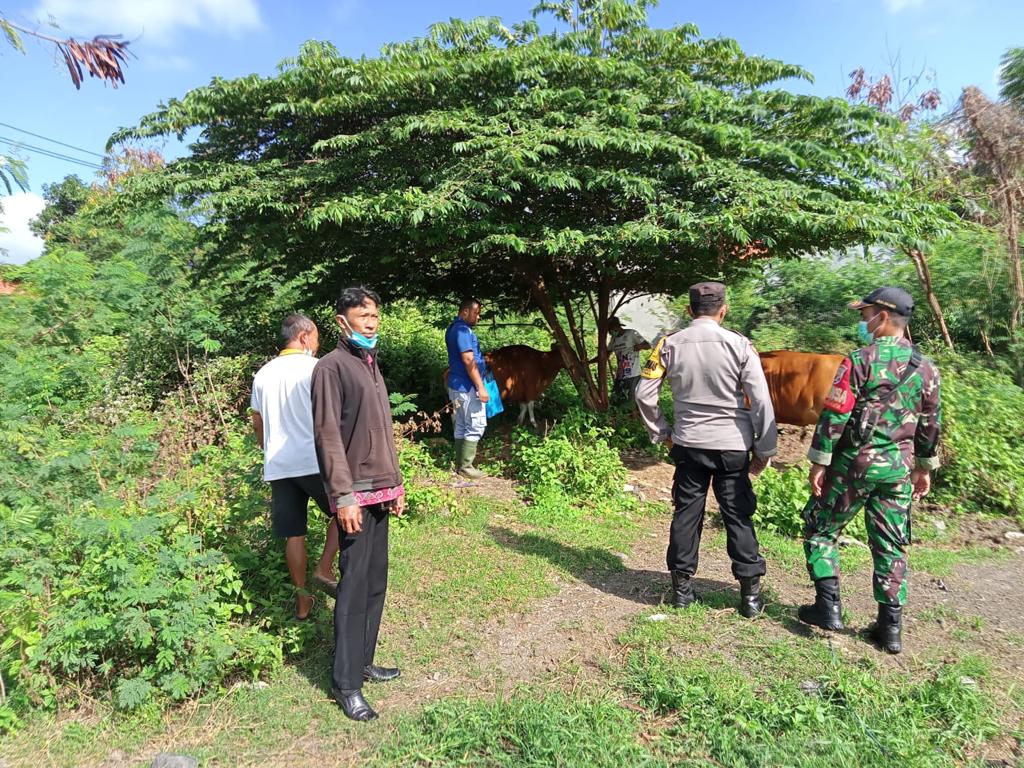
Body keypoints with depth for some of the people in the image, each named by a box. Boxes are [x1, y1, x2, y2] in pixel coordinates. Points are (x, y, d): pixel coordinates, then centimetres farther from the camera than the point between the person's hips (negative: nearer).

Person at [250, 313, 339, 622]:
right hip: (315, 461, -5)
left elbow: (257, 423, 18)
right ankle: (324, 569, 6)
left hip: (278, 466, 6)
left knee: (294, 534, 12)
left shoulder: (263, 374, 12)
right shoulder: (315, 368, -7)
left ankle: (302, 601, 20)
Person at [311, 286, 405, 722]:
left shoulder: (372, 366, 17)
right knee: (354, 586, -4)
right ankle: (345, 683, 6)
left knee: (376, 582, 12)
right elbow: (327, 435, -15)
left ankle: (362, 661, 25)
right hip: (356, 495, -8)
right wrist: (344, 495, -19)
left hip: (380, 492, 8)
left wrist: (396, 483, 19)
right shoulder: (332, 367, -9)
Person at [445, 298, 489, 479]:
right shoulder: (463, 330, -18)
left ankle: (460, 464, 19)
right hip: (467, 387, -10)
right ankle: (465, 466, 0)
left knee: (461, 426, 14)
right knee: (475, 427, -4)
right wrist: (481, 387, -21)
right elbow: (468, 361, -23)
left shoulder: (453, 328, 14)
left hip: (457, 386, 10)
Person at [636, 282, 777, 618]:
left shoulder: (670, 345, -3)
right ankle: (750, 594, 15)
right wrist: (764, 449, -1)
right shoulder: (739, 345, -9)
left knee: (687, 513, 12)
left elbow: (644, 394, -1)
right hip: (733, 445, -1)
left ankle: (681, 587, 20)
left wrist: (661, 433, 10)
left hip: (688, 444, 2)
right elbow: (761, 401, -10)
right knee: (738, 517, 8)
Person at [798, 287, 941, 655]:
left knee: (820, 530, 10)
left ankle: (828, 607, 8)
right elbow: (930, 424, 11)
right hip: (899, 468, 5)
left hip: (854, 462, -5)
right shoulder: (926, 368, 5)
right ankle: (890, 626, 17)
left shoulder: (860, 360, -12)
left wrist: (819, 462, -9)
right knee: (890, 546, 12)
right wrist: (925, 467, 22)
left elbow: (834, 415, -15)